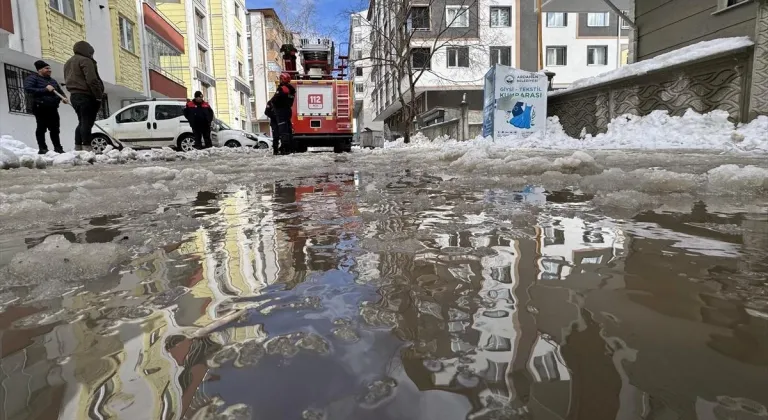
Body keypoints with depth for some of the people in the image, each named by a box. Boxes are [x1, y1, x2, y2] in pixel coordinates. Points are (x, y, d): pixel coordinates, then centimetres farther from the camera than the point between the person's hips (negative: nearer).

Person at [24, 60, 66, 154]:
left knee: (55, 129, 7)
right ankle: (42, 148, -5)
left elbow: (60, 91, 27)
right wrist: (45, 90, -19)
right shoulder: (33, 78, 0)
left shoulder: (52, 80, 22)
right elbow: (27, 89, -13)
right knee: (41, 128, -6)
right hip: (40, 108, -6)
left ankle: (57, 147, 12)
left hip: (52, 108, 6)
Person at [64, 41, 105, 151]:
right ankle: (87, 147, -15)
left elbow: (68, 80, 23)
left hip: (74, 95, 9)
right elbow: (91, 80, -18)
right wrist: (99, 96, -17)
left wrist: (74, 91, 21)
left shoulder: (67, 63, 23)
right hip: (86, 96, -9)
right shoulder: (85, 60, -8)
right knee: (87, 122, -11)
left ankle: (78, 147, 10)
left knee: (82, 122, 13)